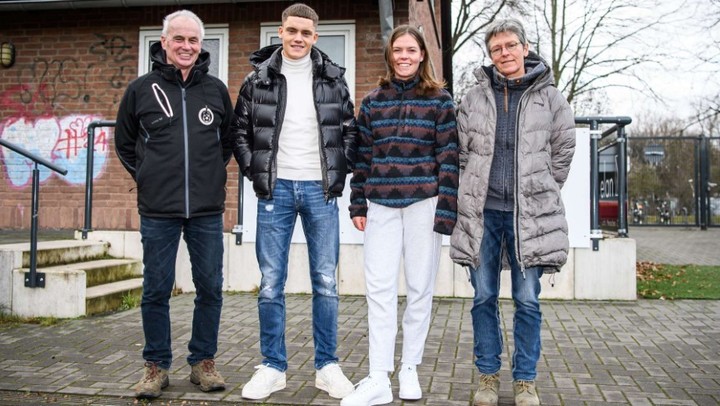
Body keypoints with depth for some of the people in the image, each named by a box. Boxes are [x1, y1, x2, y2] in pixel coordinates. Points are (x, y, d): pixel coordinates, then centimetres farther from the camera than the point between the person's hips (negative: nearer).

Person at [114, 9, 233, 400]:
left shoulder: (216, 90, 6)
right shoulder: (141, 89, 3)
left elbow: (229, 139, 19)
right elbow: (124, 143, 14)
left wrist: (212, 172, 11)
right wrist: (146, 176, 6)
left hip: (207, 210, 1)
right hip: (157, 210, -1)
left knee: (210, 288, 6)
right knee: (156, 290, 5)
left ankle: (203, 361, 20)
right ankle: (156, 366, 19)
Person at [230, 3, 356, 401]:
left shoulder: (333, 78, 4)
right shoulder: (258, 79, 3)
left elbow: (350, 130, 10)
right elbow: (239, 130, 9)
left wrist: (340, 171, 1)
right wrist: (254, 171, 1)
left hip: (320, 190, 0)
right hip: (276, 189, 0)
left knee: (325, 282, 4)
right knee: (271, 284, 3)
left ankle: (327, 366, 16)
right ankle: (272, 367, 16)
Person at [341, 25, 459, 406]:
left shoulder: (439, 99, 3)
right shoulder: (372, 101, 11)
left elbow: (449, 156, -2)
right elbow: (361, 156, 10)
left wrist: (446, 208, -9)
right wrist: (358, 204, 5)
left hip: (424, 203, -2)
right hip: (381, 205, 2)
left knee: (419, 288, 5)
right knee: (379, 287, -3)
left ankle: (409, 368, 19)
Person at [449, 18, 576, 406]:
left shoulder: (549, 97, 3)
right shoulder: (474, 97, 6)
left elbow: (562, 152, 9)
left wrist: (541, 194, 10)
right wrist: (473, 192, 10)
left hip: (529, 213, -1)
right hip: (482, 212, 1)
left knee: (528, 300, 3)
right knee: (484, 297, 7)